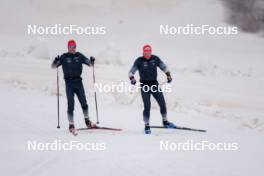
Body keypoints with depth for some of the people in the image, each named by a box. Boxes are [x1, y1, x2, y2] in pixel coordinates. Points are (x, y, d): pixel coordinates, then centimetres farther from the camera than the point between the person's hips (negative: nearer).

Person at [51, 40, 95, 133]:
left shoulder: (79, 56, 7)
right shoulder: (64, 57, 1)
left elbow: (90, 64, 11)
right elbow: (53, 66, 1)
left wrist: (92, 61, -11)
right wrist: (56, 61, -20)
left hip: (78, 81, 2)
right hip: (69, 82, -2)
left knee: (83, 102, 3)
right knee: (70, 103, -7)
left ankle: (87, 120, 20)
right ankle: (71, 124, -3)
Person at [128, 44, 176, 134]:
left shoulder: (155, 59, 0)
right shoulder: (139, 61, -8)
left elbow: (164, 67, 13)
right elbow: (131, 72, -8)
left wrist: (168, 75, -1)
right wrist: (132, 78, -27)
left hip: (154, 84, 3)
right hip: (144, 85, -3)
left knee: (162, 103, 1)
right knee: (147, 106, -9)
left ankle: (165, 121, 20)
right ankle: (147, 126, 1)